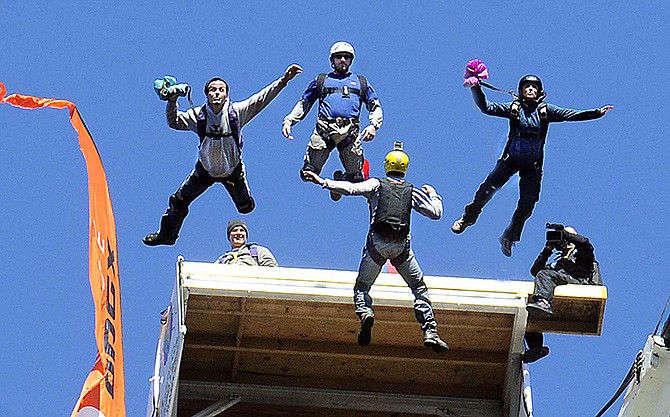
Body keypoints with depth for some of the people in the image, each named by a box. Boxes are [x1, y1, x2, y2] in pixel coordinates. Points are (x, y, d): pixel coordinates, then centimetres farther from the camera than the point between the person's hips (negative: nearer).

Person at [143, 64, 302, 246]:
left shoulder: (237, 111, -22)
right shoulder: (198, 115, -17)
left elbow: (262, 98, -25)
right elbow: (174, 122, -8)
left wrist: (284, 80, -34)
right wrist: (172, 101, -26)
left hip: (233, 170, -1)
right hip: (205, 170, 1)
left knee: (246, 207, 15)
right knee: (179, 202, 7)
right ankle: (167, 234, 31)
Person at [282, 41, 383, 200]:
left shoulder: (361, 82, 27)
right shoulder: (321, 80, 26)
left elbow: (375, 107, 21)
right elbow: (304, 104, 26)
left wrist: (373, 125, 0)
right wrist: (288, 121, 10)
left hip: (350, 132, 1)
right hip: (324, 128, -1)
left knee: (356, 178, -6)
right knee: (308, 174, -15)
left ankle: (339, 180, 26)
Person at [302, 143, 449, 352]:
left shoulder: (376, 184, 9)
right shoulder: (412, 191, 15)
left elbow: (351, 188, -8)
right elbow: (435, 213, 17)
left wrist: (322, 181, -4)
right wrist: (434, 195, 37)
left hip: (377, 244, -1)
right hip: (402, 246, 1)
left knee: (361, 286, 12)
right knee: (419, 288, 13)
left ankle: (365, 313, -21)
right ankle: (430, 332, -1)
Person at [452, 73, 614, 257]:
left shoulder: (545, 110, 1)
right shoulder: (513, 108, 0)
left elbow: (571, 114, -4)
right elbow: (487, 107, -5)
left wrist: (597, 113, -12)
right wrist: (476, 88, -18)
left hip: (532, 165, 1)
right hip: (511, 159, -1)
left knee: (527, 206, -1)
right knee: (488, 189, -14)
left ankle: (509, 238, 19)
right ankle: (468, 218, 10)